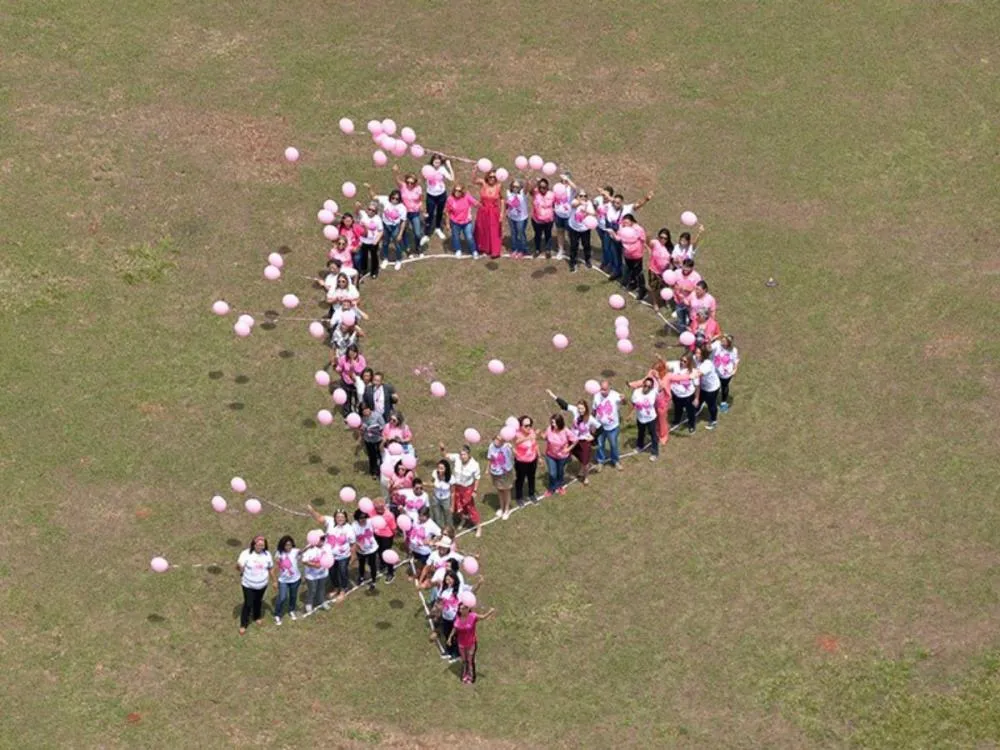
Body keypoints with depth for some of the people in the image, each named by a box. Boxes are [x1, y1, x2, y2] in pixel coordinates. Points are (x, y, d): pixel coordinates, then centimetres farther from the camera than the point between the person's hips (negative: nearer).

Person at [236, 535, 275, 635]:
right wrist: (238, 566, -49)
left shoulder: (267, 554, -9)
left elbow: (271, 569, 4)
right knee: (248, 604, 2)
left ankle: (257, 618, 49)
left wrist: (275, 581, 10)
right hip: (248, 585, -4)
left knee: (258, 601, 23)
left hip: (262, 585, 4)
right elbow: (240, 567, -24)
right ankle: (243, 625, 19)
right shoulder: (246, 554, -22)